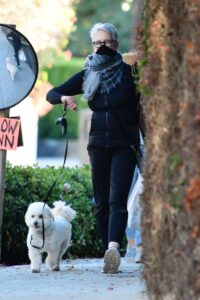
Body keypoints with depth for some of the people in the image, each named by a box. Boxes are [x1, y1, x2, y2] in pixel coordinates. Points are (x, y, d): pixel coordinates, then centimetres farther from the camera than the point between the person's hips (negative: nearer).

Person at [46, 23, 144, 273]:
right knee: (101, 202, 3)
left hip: (125, 144, -5)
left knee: (117, 199, -18)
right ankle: (110, 254, 7)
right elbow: (51, 94, 12)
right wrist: (64, 98, -11)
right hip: (98, 144, 5)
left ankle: (113, 247, -36)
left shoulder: (129, 73, -1)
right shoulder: (87, 76, 10)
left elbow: (142, 107, 0)